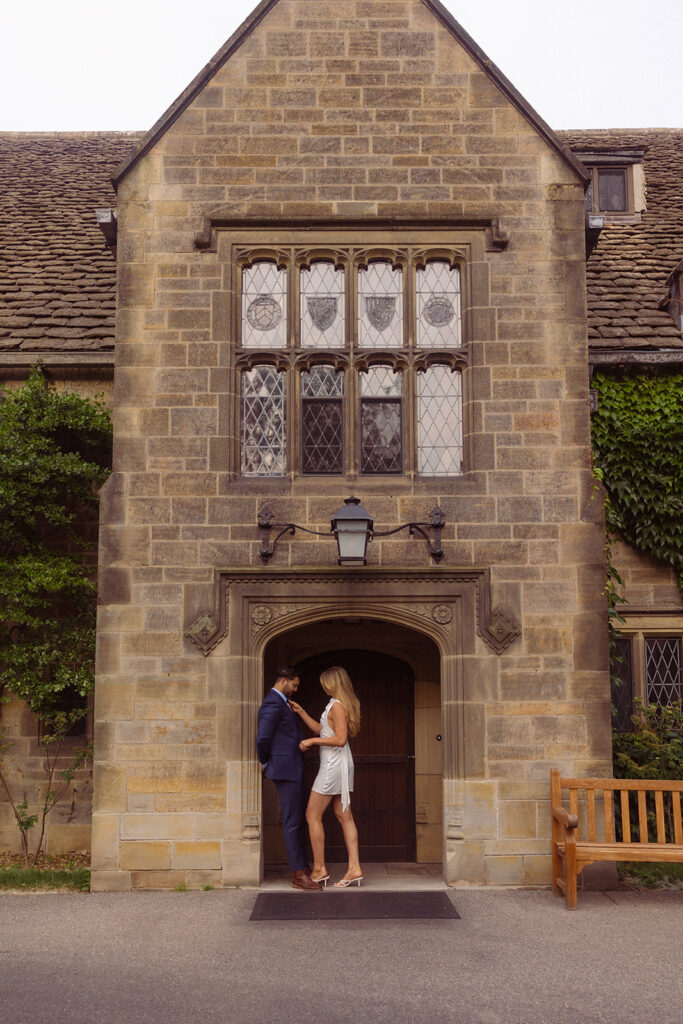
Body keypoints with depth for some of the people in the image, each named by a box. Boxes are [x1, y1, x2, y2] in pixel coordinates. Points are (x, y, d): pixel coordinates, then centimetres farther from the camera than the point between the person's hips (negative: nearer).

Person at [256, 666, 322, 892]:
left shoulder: (283, 703, 18)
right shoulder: (272, 704, -16)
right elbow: (263, 738, -23)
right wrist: (265, 763, -9)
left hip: (294, 771, 10)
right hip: (285, 770, -10)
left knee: (299, 821, 14)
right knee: (292, 823, -5)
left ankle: (303, 869, 21)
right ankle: (299, 875, 0)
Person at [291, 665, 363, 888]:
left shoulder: (337, 706, -15)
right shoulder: (340, 705, 15)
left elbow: (341, 739, -22)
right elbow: (321, 730, 22)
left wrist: (312, 741, -15)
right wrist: (301, 712, 20)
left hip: (334, 765, -10)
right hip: (340, 764, 10)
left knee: (313, 816, -1)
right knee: (344, 816, 7)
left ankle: (319, 869, 3)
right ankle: (354, 868, 5)